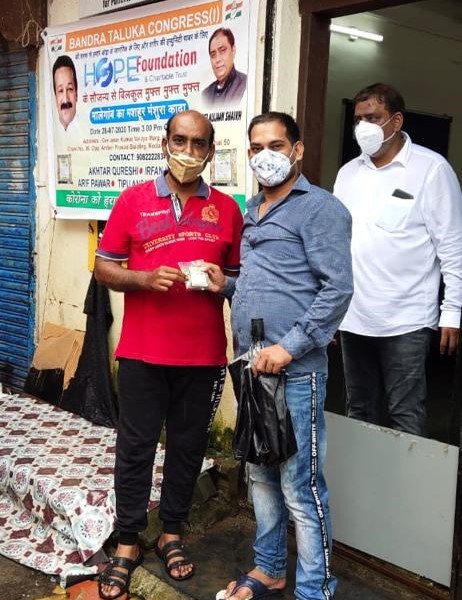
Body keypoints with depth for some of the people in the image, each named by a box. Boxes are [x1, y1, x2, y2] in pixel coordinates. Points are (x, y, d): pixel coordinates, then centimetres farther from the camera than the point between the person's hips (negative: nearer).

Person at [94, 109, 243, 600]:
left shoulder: (227, 209, 6)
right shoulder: (133, 200, 2)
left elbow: (241, 277, 12)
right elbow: (103, 267, 2)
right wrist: (146, 278, -16)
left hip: (203, 354, 2)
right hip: (142, 351, -1)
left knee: (188, 446, 11)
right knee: (135, 447, 6)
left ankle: (172, 534, 30)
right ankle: (127, 544, 22)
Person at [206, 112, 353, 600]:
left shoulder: (319, 208, -7)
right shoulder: (252, 211, 17)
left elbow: (338, 288, -16)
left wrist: (289, 346, -20)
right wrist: (226, 286, 7)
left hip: (295, 370, -8)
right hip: (252, 366, 8)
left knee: (300, 486, -2)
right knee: (260, 474, 17)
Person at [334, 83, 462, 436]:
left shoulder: (431, 169, -5)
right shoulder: (348, 173, 11)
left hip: (405, 321, -5)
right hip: (353, 318, 5)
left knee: (406, 417, -1)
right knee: (359, 413, 14)